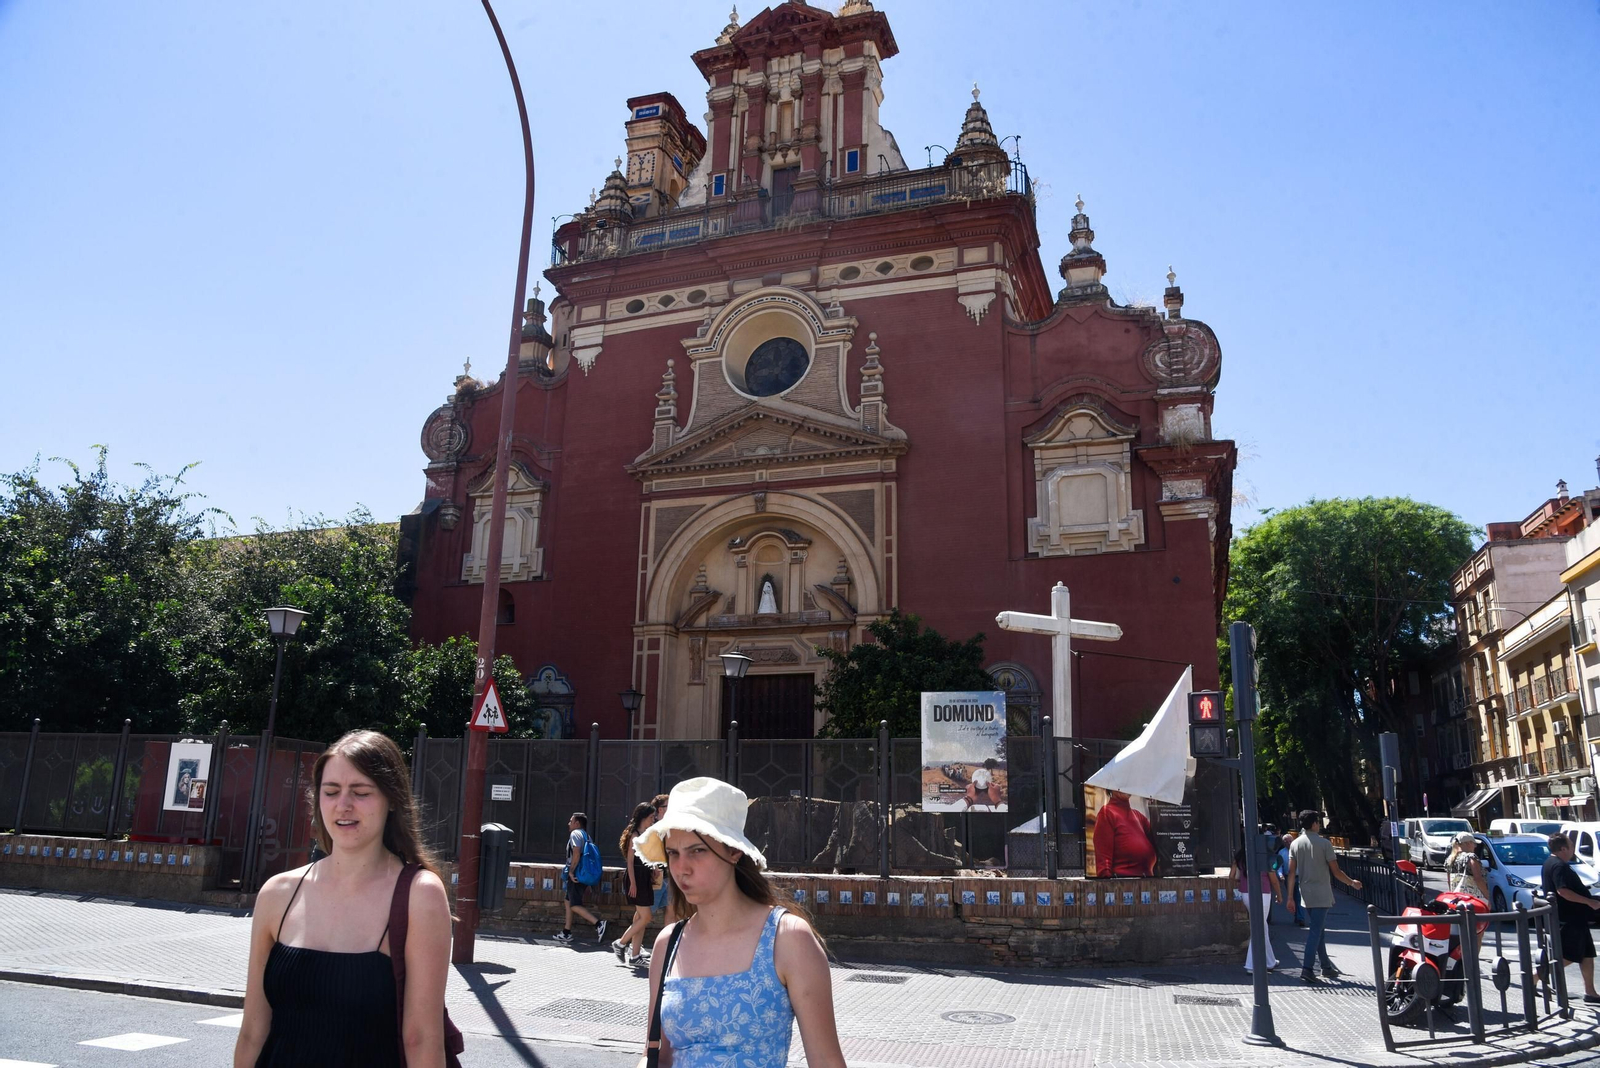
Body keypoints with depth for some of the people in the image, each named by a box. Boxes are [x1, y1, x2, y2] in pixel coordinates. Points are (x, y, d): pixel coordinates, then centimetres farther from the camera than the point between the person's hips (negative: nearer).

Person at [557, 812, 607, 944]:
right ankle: (566, 933, 20)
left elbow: (576, 853, -23)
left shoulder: (575, 834, -9)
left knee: (575, 905, -11)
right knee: (569, 901, 17)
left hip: (576, 875, -10)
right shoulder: (586, 835, 19)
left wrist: (571, 871, -19)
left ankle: (598, 923, -23)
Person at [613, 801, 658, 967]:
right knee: (645, 917, -8)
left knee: (640, 917, 8)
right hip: (637, 878, -8)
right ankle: (620, 944, 4)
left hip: (645, 878, 9)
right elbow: (630, 860, -13)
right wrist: (632, 883, -18)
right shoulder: (634, 834, -10)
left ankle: (635, 955, 12)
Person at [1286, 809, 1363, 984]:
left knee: (1319, 929, 16)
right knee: (1316, 931, -7)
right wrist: (1352, 883, 10)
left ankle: (1326, 967, 22)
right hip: (1321, 895, -5)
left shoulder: (1295, 844, 4)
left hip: (1306, 895, 5)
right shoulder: (1324, 843, -10)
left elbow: (1292, 872, 0)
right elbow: (1336, 871, -7)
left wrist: (1290, 897, 2)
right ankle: (1306, 968, -13)